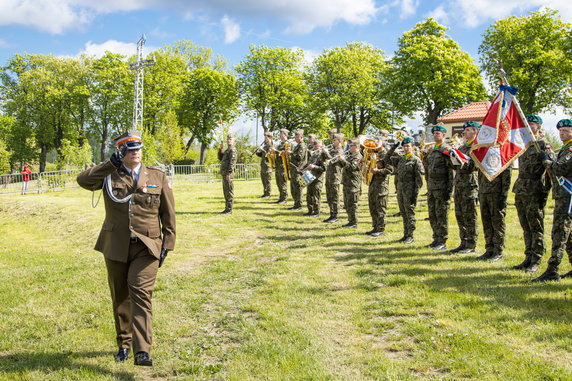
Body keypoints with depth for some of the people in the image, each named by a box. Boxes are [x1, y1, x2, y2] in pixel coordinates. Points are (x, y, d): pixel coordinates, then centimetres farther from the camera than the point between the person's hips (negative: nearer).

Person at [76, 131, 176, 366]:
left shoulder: (158, 177, 4)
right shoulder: (110, 175, 4)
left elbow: (168, 214, 6)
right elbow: (83, 180, -16)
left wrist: (167, 244, 1)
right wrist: (112, 163, -18)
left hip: (146, 247, -2)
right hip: (115, 247, 2)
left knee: (140, 293, -16)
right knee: (120, 297, 12)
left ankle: (142, 351, -17)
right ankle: (124, 345, 29)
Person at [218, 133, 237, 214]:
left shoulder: (232, 149, -10)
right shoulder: (227, 150, 20)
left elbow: (232, 162, -19)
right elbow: (220, 158, 23)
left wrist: (229, 174, -23)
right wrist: (220, 149, 11)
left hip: (228, 174, -10)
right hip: (224, 174, 10)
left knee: (229, 191, -7)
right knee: (226, 192, 13)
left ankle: (229, 209, -5)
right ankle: (227, 208, 19)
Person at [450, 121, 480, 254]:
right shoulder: (462, 147, 20)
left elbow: (475, 165, -16)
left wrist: (463, 161, -27)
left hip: (470, 186, -8)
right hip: (459, 185, 8)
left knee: (469, 217, -4)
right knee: (460, 216, 11)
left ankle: (471, 245, 3)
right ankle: (464, 243, 19)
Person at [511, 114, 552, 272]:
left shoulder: (543, 145, -5)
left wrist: (545, 192, -14)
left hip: (534, 192, -7)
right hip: (520, 190, 7)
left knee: (536, 228, -1)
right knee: (526, 228, 11)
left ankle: (536, 260, 5)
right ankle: (528, 258, 18)